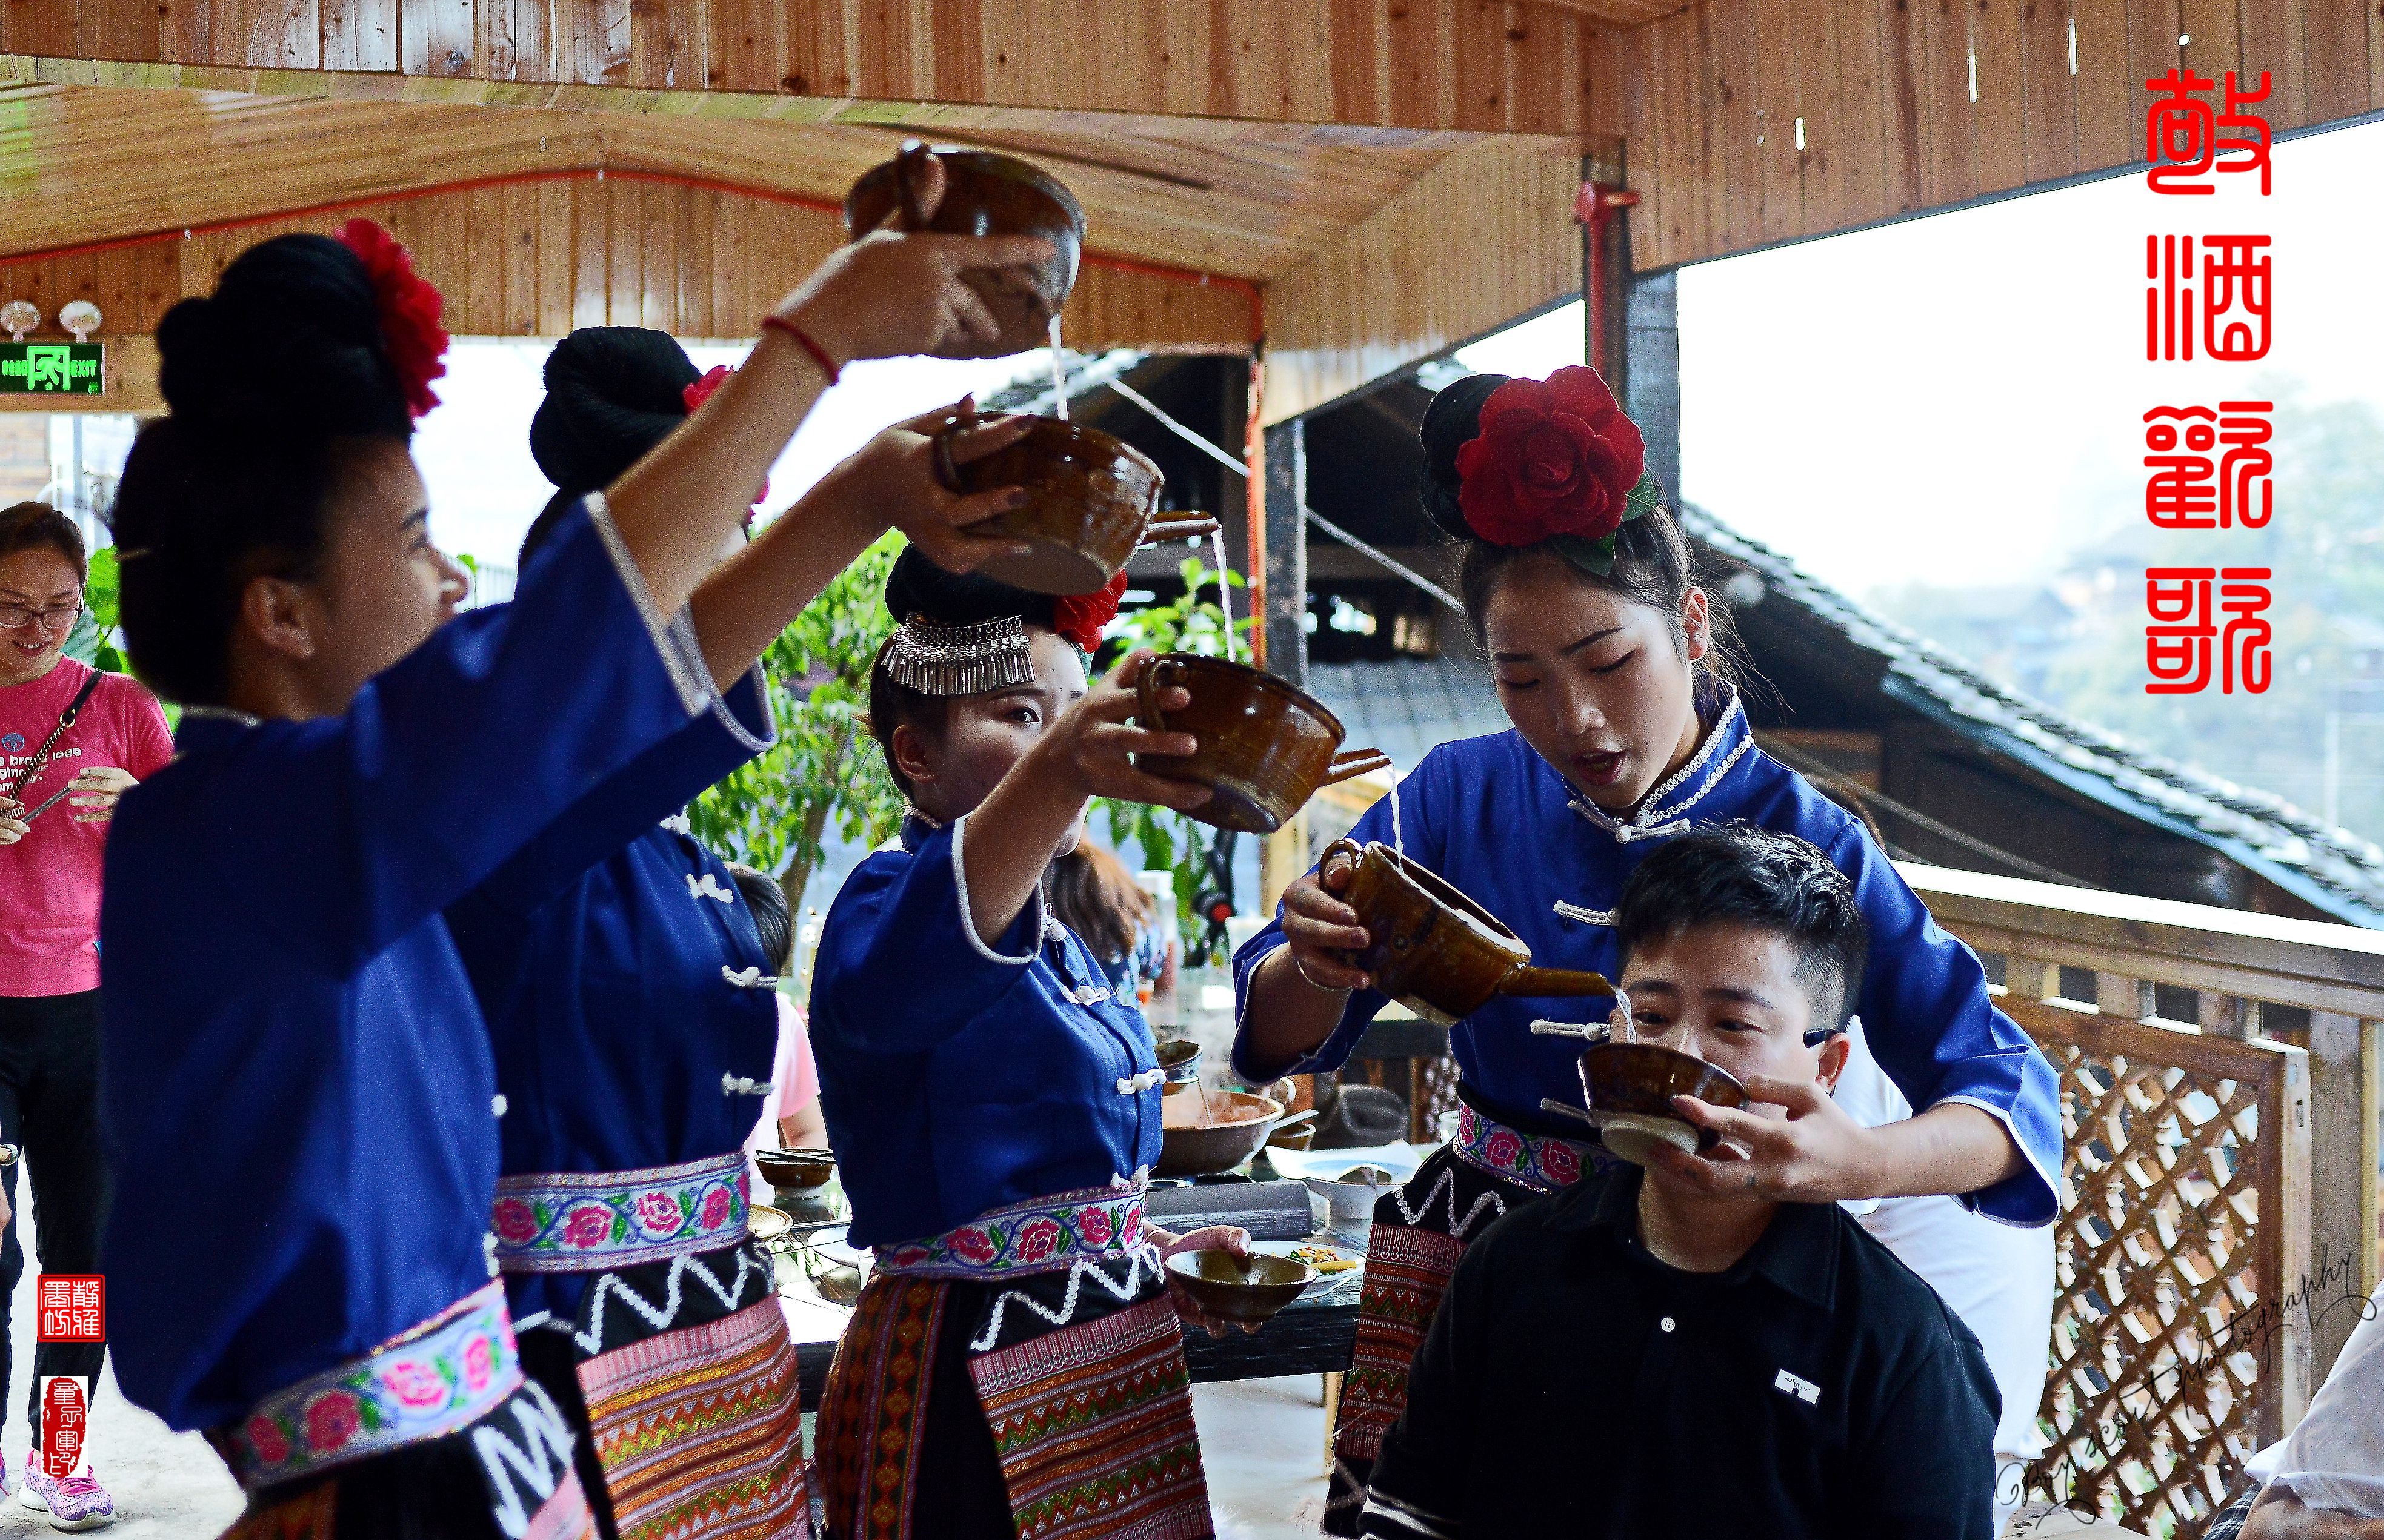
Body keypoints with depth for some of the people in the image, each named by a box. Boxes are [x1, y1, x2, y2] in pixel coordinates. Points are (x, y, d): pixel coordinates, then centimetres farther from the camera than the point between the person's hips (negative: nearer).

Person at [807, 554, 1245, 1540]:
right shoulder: (890, 895, -13)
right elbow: (894, 979, -41)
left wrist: (1151, 1254, 12)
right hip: (970, 1376, -8)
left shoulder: (1055, 937, 15)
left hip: (1117, 1356, 8)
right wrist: (1054, 776, -56)